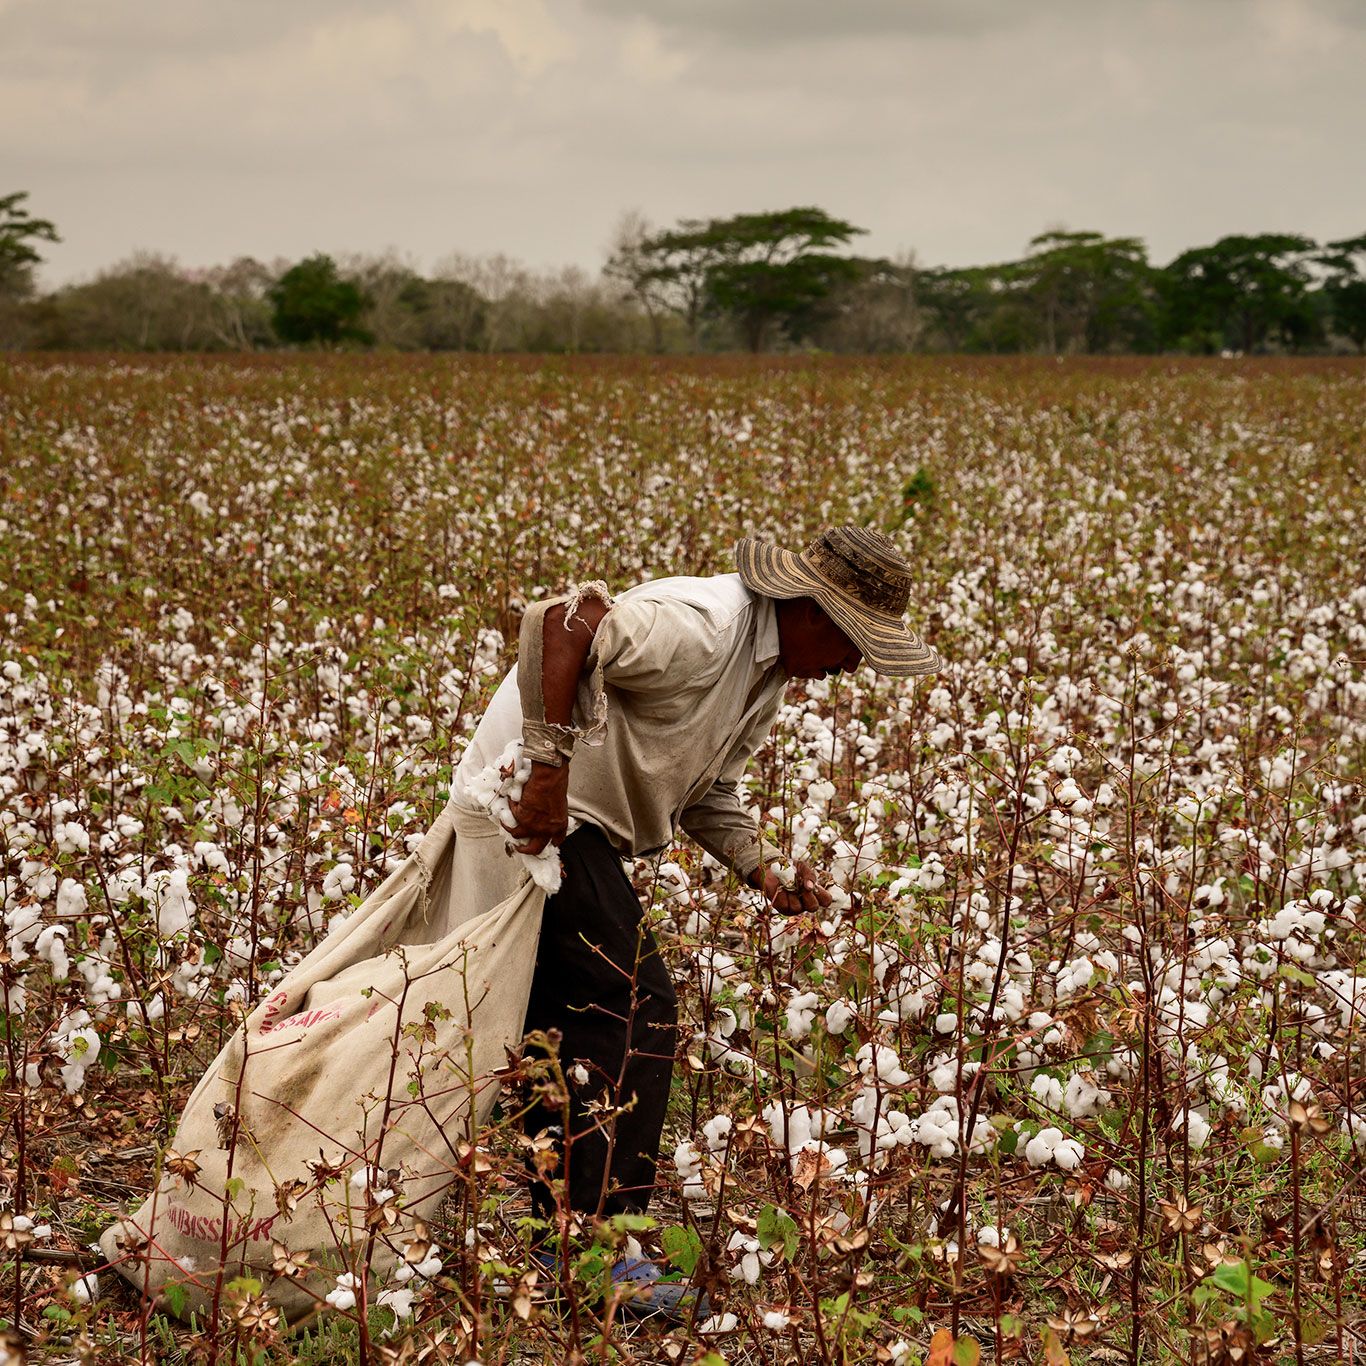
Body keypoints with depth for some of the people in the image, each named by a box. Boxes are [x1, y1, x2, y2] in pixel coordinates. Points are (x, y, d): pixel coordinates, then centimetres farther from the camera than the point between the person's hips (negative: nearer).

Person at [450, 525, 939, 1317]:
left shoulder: (769, 672, 12)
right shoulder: (704, 627, -21)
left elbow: (707, 795, 19)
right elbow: (560, 624, -33)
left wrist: (767, 871, 3)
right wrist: (550, 769, -32)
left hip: (582, 825, 11)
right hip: (538, 808, -11)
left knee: (575, 1027, 13)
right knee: (633, 1014, -13)